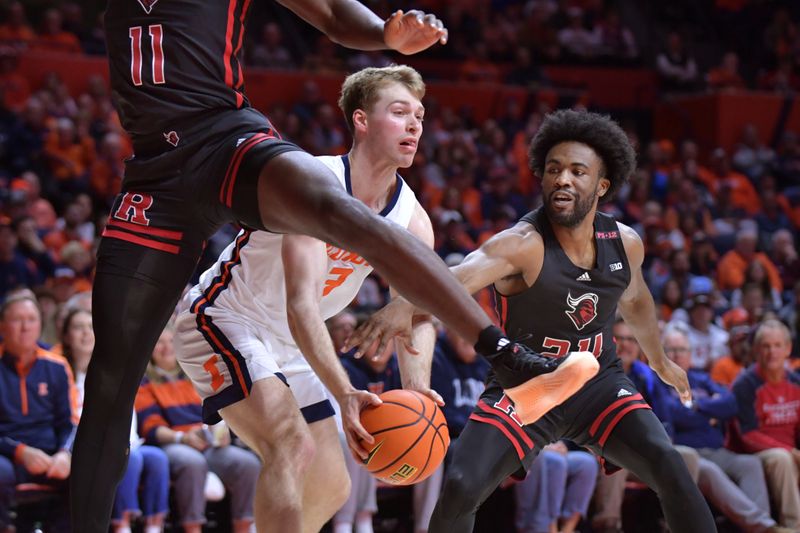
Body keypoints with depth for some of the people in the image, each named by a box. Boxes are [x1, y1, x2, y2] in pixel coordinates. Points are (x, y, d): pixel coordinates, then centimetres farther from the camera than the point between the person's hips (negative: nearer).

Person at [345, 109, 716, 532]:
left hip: (597, 381, 3)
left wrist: (659, 360, 34)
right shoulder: (523, 244, -24)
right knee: (460, 488, -19)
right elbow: (457, 278, -45)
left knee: (669, 469, -17)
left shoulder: (625, 243, -5)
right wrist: (405, 305, -67)